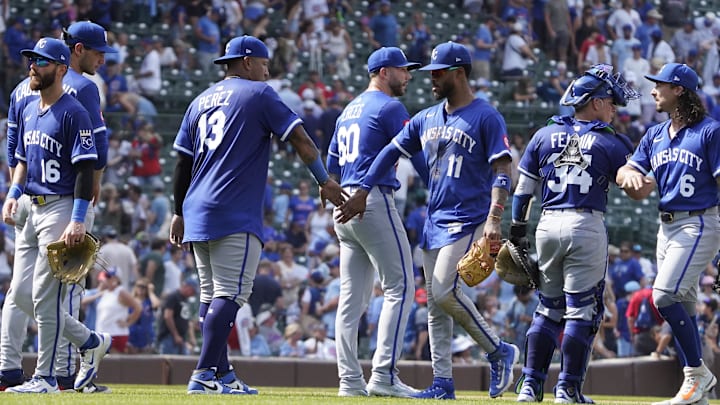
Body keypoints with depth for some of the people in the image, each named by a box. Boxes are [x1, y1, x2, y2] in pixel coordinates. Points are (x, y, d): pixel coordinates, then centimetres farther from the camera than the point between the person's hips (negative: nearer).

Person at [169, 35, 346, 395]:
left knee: (211, 294, 11)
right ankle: (205, 374, -20)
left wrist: (179, 212, 23)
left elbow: (183, 162, 18)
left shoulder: (201, 102, 19)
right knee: (230, 293, -11)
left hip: (198, 213, 8)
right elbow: (299, 139, -5)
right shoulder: (258, 94, 0)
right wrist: (324, 182, 3)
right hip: (236, 216, -8)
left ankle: (222, 374, 12)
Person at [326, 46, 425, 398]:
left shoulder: (348, 111, 20)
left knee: (352, 295, 7)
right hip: (374, 201, -9)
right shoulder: (389, 107, -7)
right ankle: (383, 376, -16)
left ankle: (350, 379, 4)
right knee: (399, 287, -9)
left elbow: (331, 166, 23)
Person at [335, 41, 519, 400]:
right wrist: (362, 193, 5)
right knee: (435, 302, 5)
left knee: (445, 291, -19)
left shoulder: (486, 118, -8)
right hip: (434, 221, 8)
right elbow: (391, 152, 15)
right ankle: (442, 382, 8)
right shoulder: (426, 119, 14)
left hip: (468, 219, -8)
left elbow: (502, 172, -14)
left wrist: (494, 219, -26)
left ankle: (499, 352, -3)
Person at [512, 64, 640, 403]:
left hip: (548, 225, 4)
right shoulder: (610, 142, -3)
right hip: (587, 227, -4)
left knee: (548, 308, 14)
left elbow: (523, 188, 10)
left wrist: (517, 230, 16)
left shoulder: (544, 136, 9)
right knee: (581, 310, 1)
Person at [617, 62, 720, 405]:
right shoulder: (655, 135, 13)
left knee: (665, 296, -19)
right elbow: (624, 173, 8)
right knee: (681, 306, 10)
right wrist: (631, 175, -17)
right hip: (667, 226, 8)